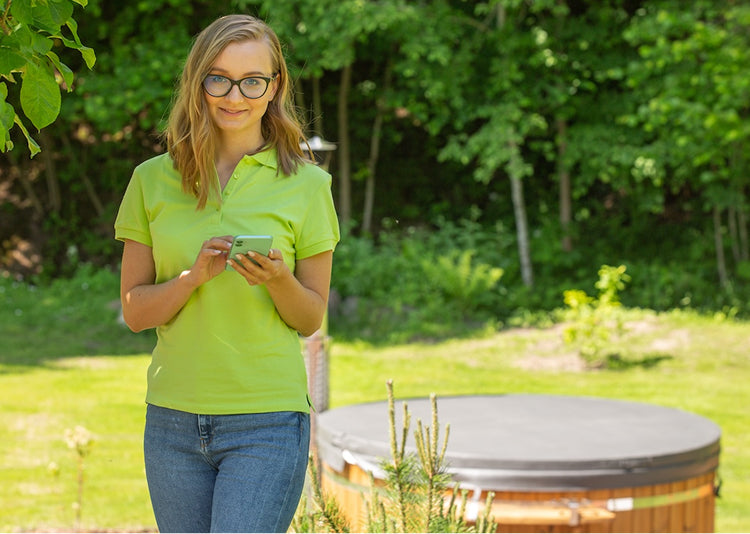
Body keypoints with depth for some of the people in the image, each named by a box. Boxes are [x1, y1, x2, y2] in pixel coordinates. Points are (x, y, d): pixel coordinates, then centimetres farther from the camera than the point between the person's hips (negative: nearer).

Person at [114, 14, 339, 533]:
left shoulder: (305, 184, 0)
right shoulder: (153, 180, 5)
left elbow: (311, 319, 4)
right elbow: (134, 309, 5)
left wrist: (278, 279, -17)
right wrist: (194, 276, -14)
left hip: (266, 424, -3)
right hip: (173, 418, 3)